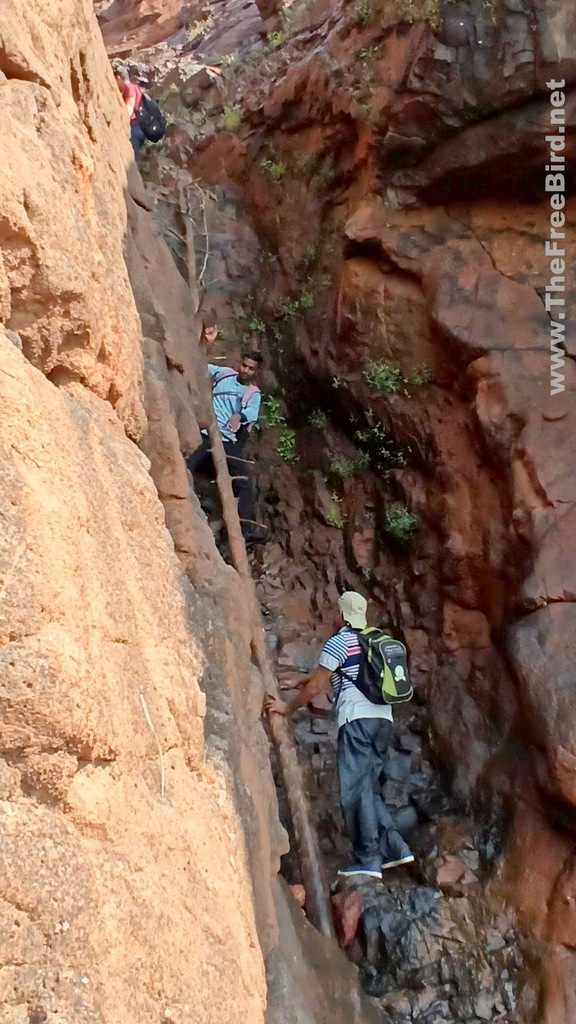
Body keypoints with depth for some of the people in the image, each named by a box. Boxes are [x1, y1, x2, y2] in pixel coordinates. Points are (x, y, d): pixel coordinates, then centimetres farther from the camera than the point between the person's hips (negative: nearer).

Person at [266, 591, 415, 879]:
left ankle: (368, 859, -7)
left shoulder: (339, 641, -2)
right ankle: (394, 847, 6)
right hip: (383, 718, 8)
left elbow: (317, 686, -3)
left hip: (358, 718, -8)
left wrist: (288, 707, 10)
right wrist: (297, 682, 38)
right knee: (369, 787, 13)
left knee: (355, 788, -5)